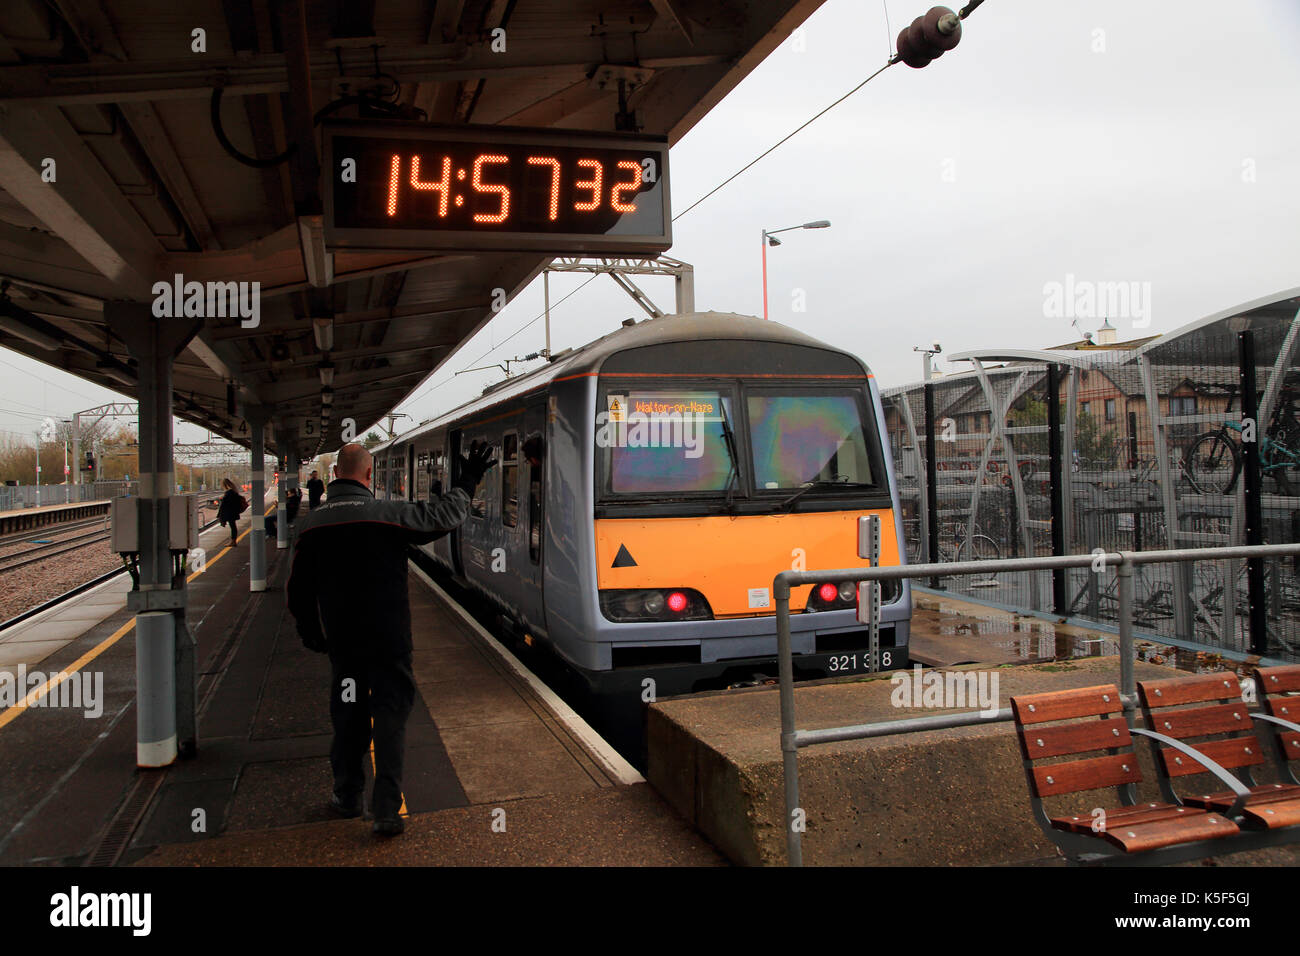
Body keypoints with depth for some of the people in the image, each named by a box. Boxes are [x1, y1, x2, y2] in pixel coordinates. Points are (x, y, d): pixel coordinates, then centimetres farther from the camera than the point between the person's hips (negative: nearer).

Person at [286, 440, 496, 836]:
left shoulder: (310, 524, -3)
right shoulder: (389, 514, -15)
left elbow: (299, 590, 4)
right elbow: (445, 514, -5)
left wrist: (311, 633, 18)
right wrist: (467, 482, 11)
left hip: (341, 640, 4)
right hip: (389, 639, -3)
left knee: (347, 715, 18)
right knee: (389, 715, 3)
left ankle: (347, 796, 31)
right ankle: (387, 809, 2)